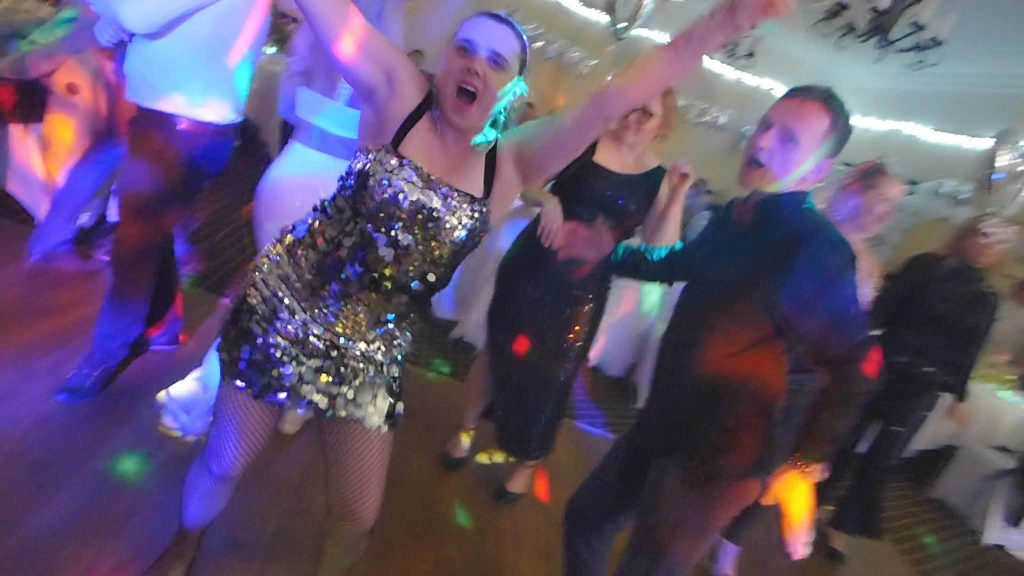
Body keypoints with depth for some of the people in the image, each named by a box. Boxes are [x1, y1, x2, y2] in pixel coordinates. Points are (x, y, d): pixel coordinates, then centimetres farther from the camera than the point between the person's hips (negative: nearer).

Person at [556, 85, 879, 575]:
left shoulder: (816, 249, -21)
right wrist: (609, 253, 13)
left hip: (716, 458, -8)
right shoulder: (736, 215, 4)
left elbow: (856, 365, -17)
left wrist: (804, 461, -14)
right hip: (661, 425, 8)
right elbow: (680, 263, 21)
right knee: (585, 519, 21)